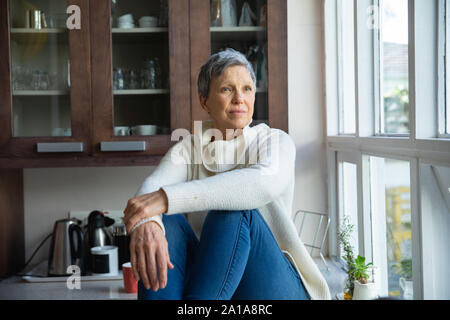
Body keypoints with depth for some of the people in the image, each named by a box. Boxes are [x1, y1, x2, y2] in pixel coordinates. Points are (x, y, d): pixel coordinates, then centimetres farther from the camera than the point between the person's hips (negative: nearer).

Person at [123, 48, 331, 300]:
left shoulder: (275, 141, 0)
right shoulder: (188, 149, 9)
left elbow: (265, 183, -26)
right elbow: (153, 185, -13)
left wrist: (167, 198, -36)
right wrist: (144, 222, -40)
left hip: (275, 286, -3)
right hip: (213, 281, 3)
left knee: (233, 211, -29)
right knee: (166, 221, -23)